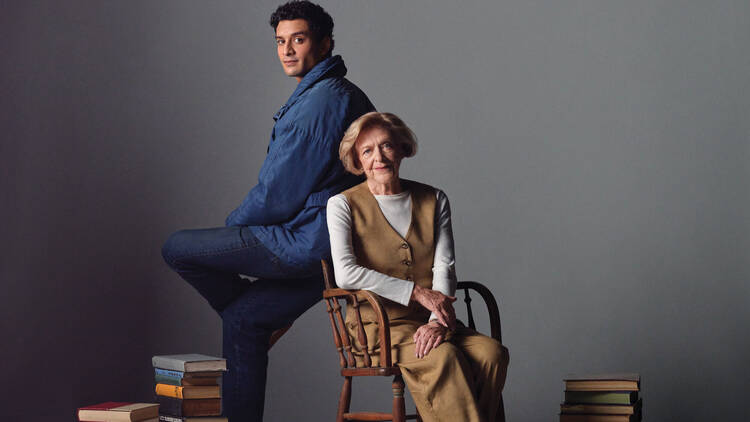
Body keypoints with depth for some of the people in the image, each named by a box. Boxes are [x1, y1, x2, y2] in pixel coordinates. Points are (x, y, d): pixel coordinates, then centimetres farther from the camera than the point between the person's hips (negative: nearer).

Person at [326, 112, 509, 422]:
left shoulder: (434, 200, 12)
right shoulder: (344, 205, 1)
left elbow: (444, 268, 4)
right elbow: (346, 274, -12)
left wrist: (437, 321, -16)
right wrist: (418, 292, -14)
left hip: (429, 324, 4)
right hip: (378, 323, -4)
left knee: (492, 352, -25)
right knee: (442, 357, -33)